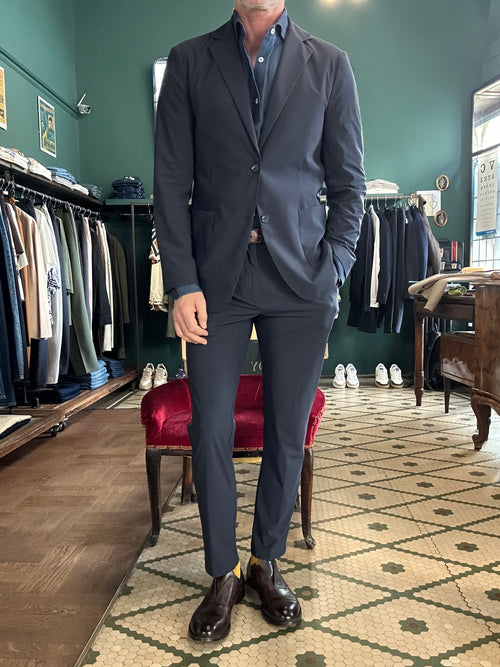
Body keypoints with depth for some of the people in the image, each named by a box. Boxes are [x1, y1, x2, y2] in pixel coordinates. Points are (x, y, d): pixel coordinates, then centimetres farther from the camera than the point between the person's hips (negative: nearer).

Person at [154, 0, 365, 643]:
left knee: (287, 435, 7)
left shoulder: (329, 65, 11)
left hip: (299, 278, 1)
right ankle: (223, 575, 22)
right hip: (215, 277, 0)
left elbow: (348, 181, 9)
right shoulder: (188, 61, 10)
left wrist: (331, 272, -4)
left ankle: (267, 563, 28)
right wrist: (183, 282, -6)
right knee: (210, 433, 2)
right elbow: (171, 182, 4)